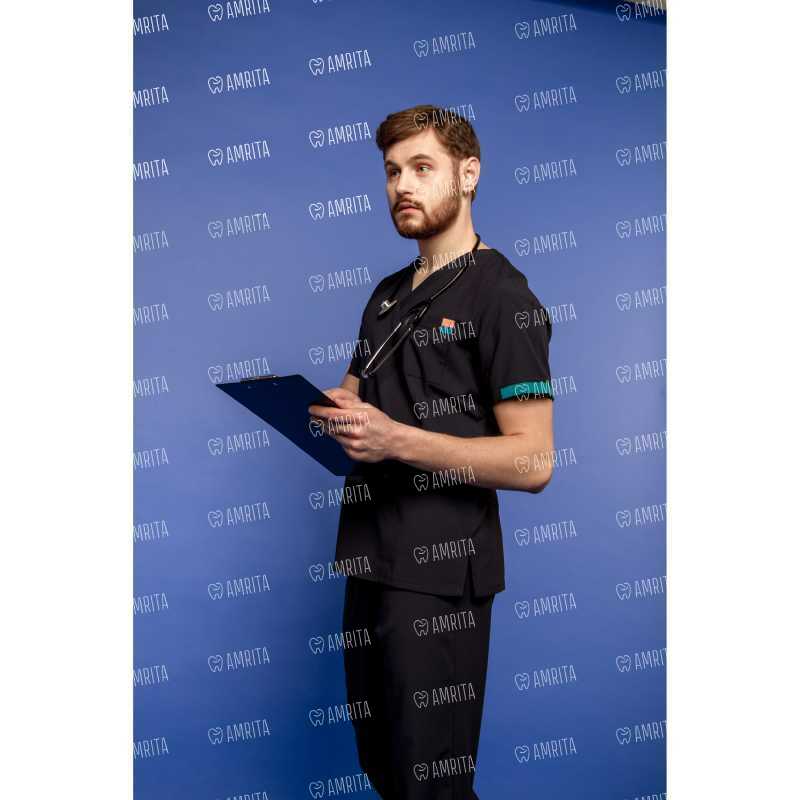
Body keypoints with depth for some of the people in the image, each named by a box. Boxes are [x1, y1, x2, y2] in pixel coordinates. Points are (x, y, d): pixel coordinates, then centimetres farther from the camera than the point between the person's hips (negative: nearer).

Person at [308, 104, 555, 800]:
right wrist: (311, 403, 1)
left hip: (438, 574, -7)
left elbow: (533, 461, -16)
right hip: (369, 558, 8)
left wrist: (397, 439, -24)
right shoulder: (388, 295, 17)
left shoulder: (501, 294, -9)